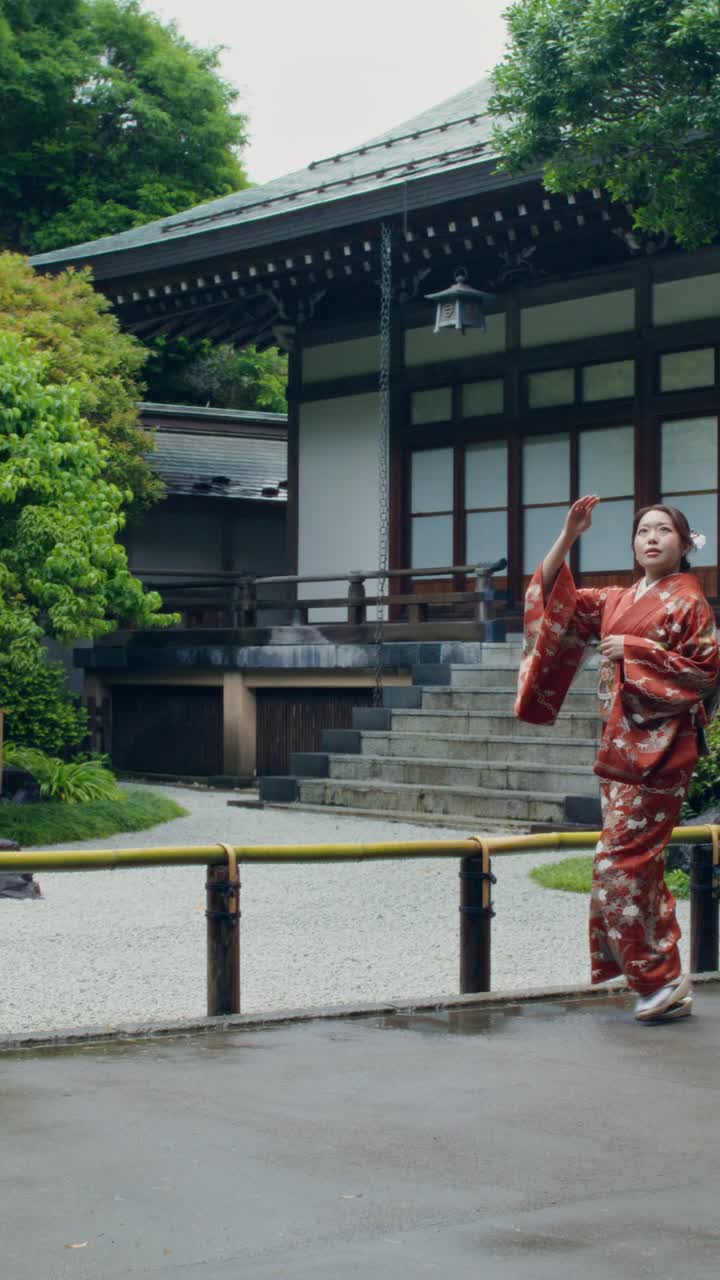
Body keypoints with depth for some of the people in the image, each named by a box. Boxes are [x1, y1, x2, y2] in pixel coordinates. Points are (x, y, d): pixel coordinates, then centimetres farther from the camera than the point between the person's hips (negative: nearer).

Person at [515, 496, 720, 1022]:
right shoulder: (618, 600, 15)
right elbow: (551, 597, 13)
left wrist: (634, 651, -14)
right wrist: (568, 536, 2)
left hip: (658, 750, -8)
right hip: (621, 746, 8)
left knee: (621, 861, -12)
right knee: (640, 864, 11)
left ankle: (660, 979, -4)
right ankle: (665, 981, 18)